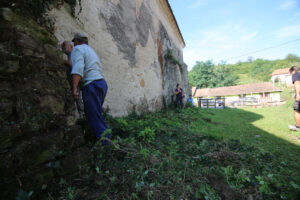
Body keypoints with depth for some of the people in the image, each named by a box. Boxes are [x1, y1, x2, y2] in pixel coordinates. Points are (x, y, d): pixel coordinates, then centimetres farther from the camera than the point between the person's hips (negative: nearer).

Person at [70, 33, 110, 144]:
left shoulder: (77, 49, 2)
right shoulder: (90, 49, 28)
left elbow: (78, 69, -16)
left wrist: (74, 88, -22)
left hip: (92, 85, -9)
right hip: (102, 83, 9)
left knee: (95, 117, -6)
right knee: (97, 115, 15)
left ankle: (106, 143, -4)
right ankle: (106, 138, 19)